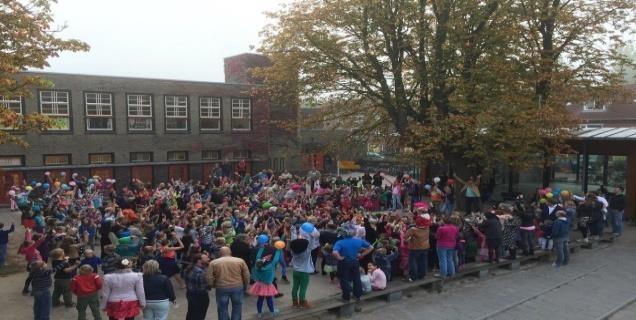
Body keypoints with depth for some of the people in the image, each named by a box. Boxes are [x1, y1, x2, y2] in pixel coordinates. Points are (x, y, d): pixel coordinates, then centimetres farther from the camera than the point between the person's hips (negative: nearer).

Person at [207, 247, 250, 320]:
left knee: (222, 308, 14)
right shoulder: (240, 261, 2)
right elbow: (247, 275, 2)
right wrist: (245, 286, 17)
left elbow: (209, 278, -1)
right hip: (238, 287, 0)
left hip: (221, 288, 0)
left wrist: (213, 286, 15)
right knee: (237, 307, 17)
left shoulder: (213, 263, 2)